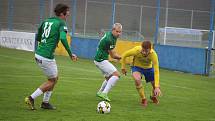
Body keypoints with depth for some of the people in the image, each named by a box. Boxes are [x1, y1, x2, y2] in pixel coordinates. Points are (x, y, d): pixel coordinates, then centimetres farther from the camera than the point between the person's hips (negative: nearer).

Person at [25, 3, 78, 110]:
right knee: (52, 81, 9)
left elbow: (37, 38, 19)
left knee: (55, 78, 21)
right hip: (47, 57, -8)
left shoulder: (46, 21, 13)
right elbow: (63, 38, -24)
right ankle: (31, 98, 2)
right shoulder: (61, 23, -9)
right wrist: (70, 54, -18)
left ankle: (45, 102, 22)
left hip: (38, 54, 8)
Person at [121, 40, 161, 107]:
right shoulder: (136, 50, -35)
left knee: (156, 86, -1)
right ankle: (143, 99, -10)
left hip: (149, 68, 2)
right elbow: (124, 55, -16)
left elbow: (156, 71, -34)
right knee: (137, 79, -33)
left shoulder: (153, 54, -34)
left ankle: (153, 96, 38)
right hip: (137, 67, -2)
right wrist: (123, 67, -9)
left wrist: (157, 87, -39)